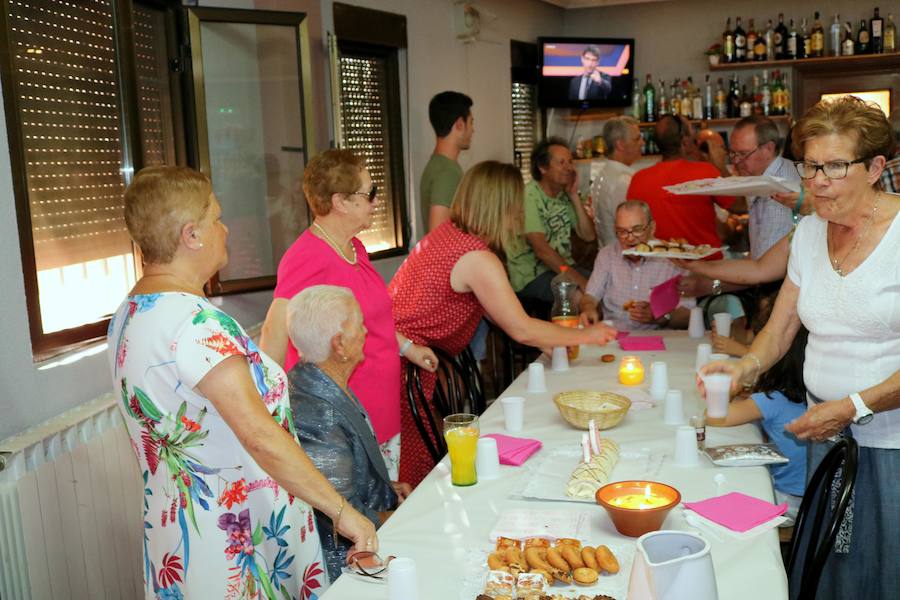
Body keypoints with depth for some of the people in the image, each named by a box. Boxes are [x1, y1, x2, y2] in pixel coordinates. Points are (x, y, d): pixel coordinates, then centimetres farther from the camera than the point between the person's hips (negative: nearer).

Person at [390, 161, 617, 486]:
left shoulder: (449, 233, 8)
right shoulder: (478, 259, -21)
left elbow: (498, 311, 15)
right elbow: (521, 330, -17)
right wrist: (586, 335, -4)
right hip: (405, 365, -9)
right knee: (417, 469, 1)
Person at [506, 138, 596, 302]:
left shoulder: (565, 195, 8)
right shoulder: (529, 197, -16)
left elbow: (589, 236, 3)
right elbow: (541, 250, -23)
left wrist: (574, 196, -5)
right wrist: (580, 280, -24)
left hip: (562, 267, 7)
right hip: (531, 275, -7)